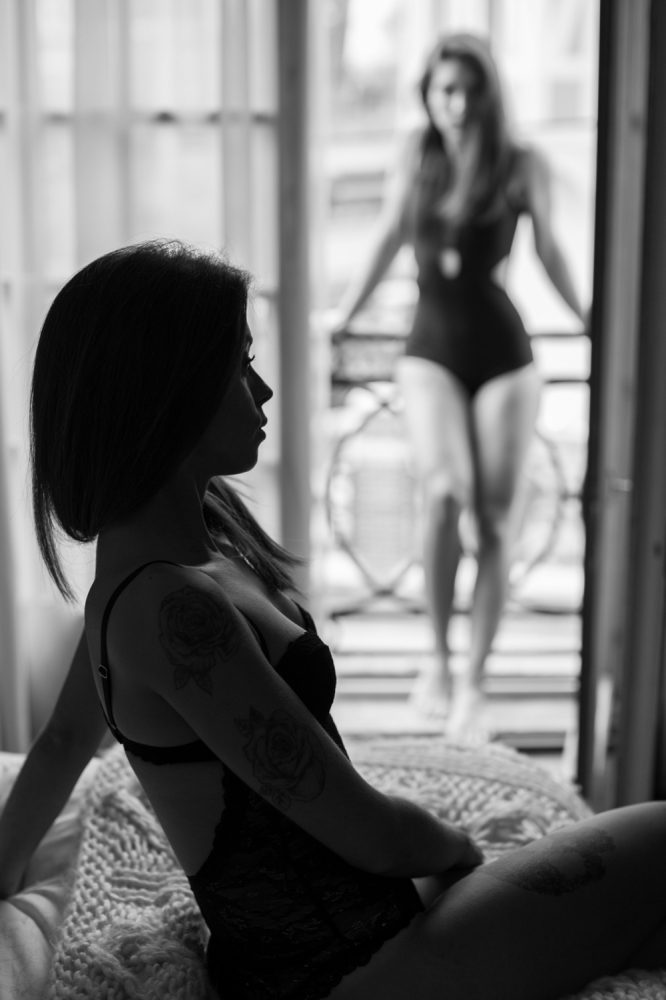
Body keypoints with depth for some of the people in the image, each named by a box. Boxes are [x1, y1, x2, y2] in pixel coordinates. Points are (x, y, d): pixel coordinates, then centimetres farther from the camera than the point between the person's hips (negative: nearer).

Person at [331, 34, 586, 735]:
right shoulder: (418, 154, 6)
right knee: (444, 492, -23)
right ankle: (438, 657, -7)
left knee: (495, 520, -2)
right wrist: (343, 315, 16)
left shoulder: (522, 167, 1)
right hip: (430, 352, 0)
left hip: (502, 354, 0)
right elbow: (388, 240, 15)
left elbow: (549, 252, 13)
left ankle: (472, 683, 8)